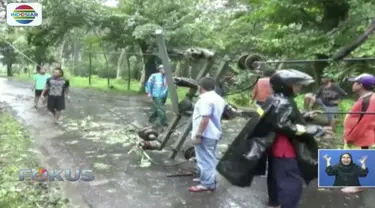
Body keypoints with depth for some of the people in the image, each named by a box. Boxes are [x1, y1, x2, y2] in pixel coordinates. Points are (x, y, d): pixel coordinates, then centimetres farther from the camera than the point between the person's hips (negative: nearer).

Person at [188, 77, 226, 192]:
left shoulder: (205, 99, -20)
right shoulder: (219, 99, 12)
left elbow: (205, 119, -27)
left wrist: (198, 134, -24)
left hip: (205, 135, -10)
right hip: (214, 133, 10)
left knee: (205, 159, -3)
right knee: (209, 159, 20)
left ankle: (207, 184, 1)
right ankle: (207, 178, 31)